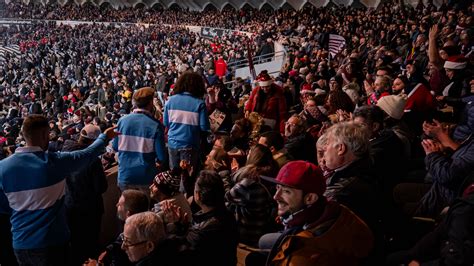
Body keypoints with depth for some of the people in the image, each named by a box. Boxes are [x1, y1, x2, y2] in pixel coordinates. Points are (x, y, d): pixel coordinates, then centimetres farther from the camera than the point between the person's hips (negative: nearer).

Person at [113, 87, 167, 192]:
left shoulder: (122, 121, -6)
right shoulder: (155, 125, -15)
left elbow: (115, 147, 3)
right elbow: (161, 156, -15)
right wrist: (160, 162, 7)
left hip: (125, 175, 3)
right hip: (146, 177, -3)